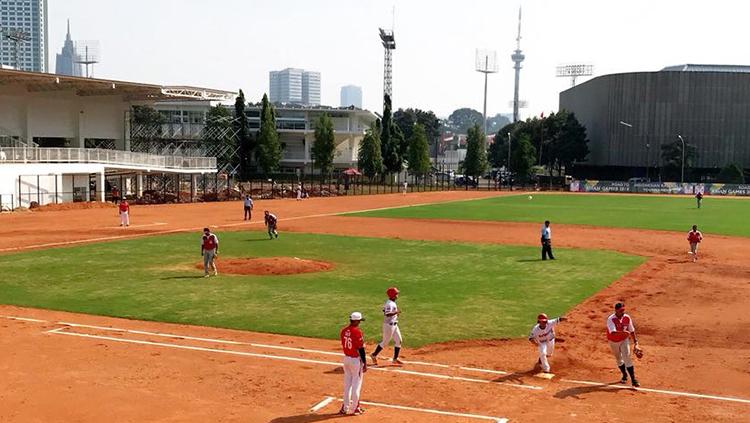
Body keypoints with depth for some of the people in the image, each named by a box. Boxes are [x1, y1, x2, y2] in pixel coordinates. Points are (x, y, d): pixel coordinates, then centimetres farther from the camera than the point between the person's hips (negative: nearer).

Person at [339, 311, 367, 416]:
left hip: (346, 358, 6)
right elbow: (361, 349, -17)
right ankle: (354, 408, 11)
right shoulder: (358, 332, -19)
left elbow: (343, 345, 8)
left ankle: (345, 408, 22)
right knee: (356, 385, 5)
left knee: (347, 384, 16)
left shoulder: (344, 331, 1)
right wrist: (365, 363, -12)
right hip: (356, 360, -6)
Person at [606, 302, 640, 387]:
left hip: (624, 340, 1)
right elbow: (613, 332, -42)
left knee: (627, 357, -12)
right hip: (613, 342, -1)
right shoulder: (611, 319, -28)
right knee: (619, 359, 15)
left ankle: (633, 379, -11)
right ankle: (625, 375, 37)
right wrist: (623, 332, -58)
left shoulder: (627, 318, -15)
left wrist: (635, 341, 0)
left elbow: (631, 330, 0)